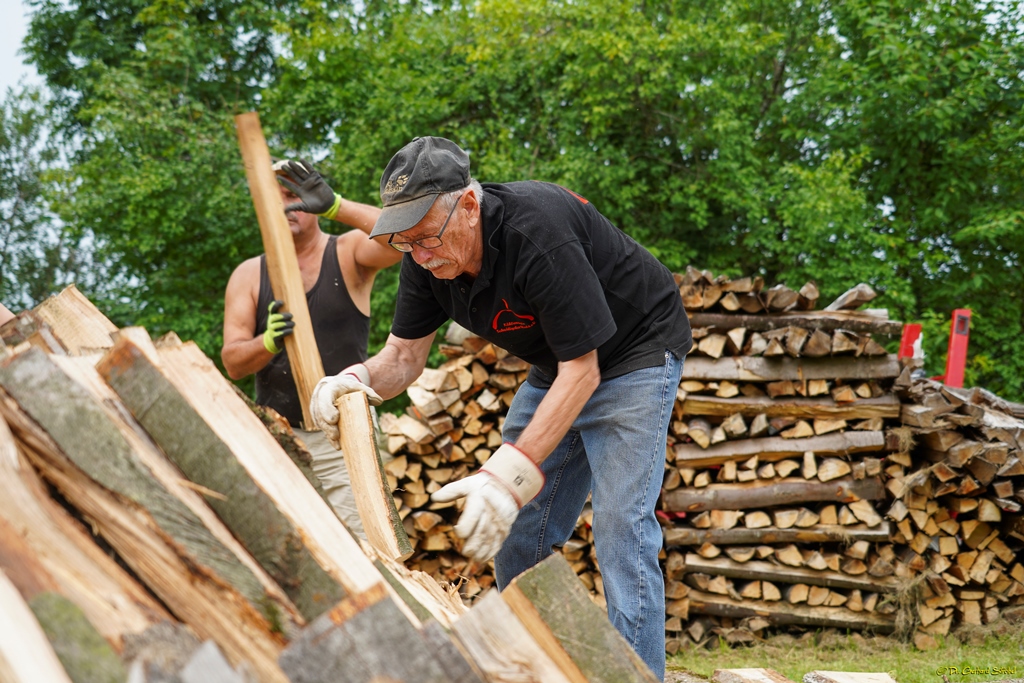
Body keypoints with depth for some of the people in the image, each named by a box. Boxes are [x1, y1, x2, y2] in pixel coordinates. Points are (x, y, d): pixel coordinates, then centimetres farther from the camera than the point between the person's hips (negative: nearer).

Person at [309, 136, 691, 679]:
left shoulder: (540, 233, -35)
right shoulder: (427, 256, -13)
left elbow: (582, 370, -33)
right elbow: (404, 355, -4)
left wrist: (511, 474, -40)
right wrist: (358, 378, -29)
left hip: (634, 354, -8)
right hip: (555, 366, 8)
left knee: (620, 527, -18)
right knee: (517, 537, 5)